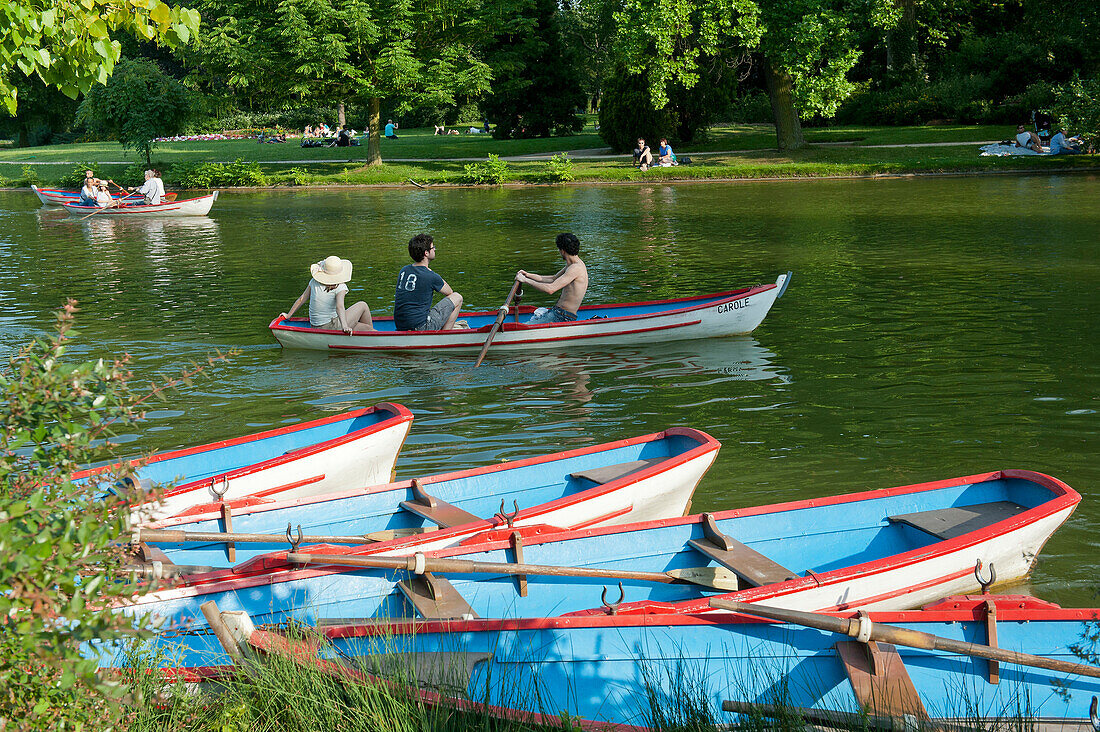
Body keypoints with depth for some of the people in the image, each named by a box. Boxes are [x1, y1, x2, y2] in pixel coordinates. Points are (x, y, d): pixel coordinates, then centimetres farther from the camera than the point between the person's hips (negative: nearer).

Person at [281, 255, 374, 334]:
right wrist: (345, 326, -43)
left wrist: (288, 315, 18)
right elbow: (339, 307, -30)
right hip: (333, 326, -6)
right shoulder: (340, 287, -15)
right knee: (362, 305, 14)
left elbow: (302, 298, 7)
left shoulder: (314, 282, 2)